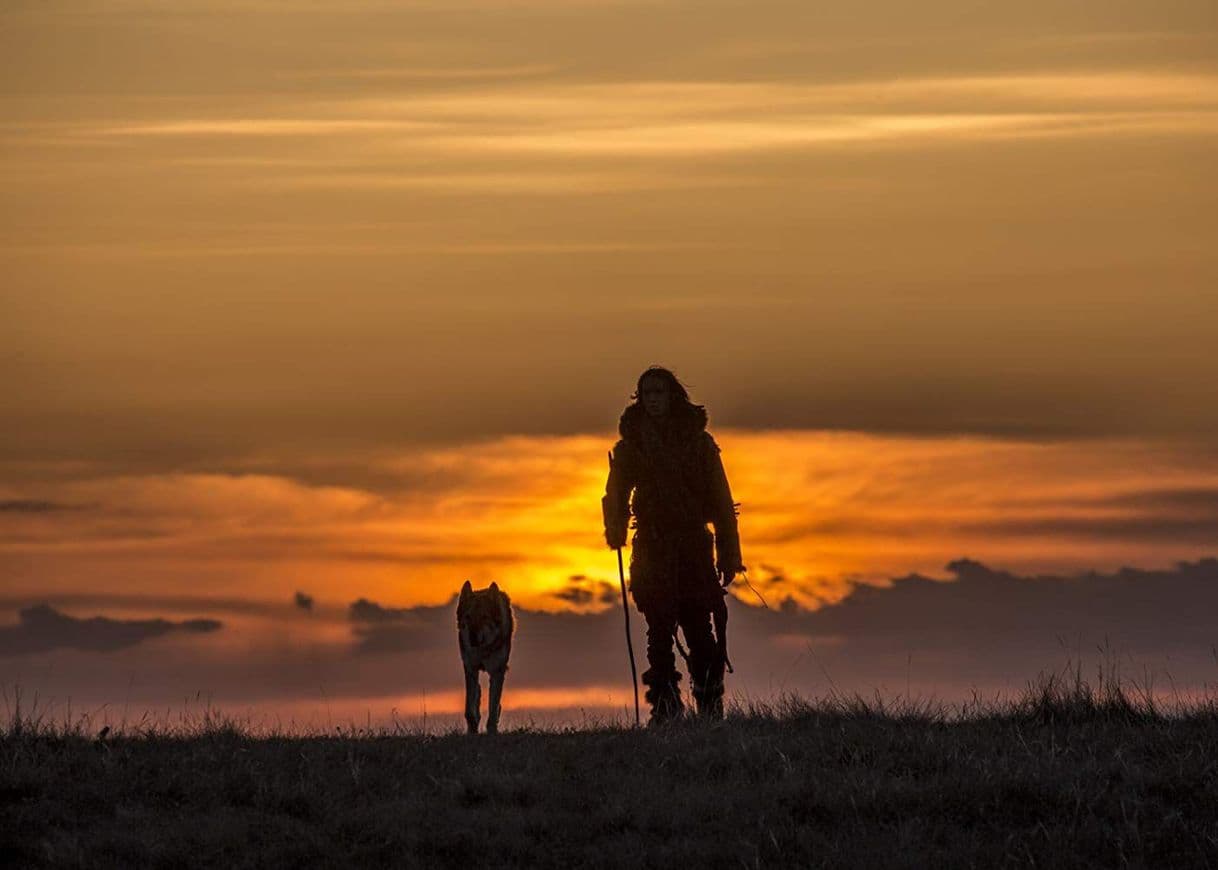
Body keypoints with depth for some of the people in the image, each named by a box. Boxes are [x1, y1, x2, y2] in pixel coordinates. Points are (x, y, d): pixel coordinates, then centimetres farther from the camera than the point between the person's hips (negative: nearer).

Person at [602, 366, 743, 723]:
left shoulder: (698, 441, 6)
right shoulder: (631, 445, 9)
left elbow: (720, 498, 6)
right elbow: (616, 495, 9)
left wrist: (729, 555, 1)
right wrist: (616, 530, -11)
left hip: (695, 548, -1)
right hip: (653, 552, 1)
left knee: (701, 632, -4)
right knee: (660, 630, -8)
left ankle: (710, 704, 5)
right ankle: (665, 706, -8)